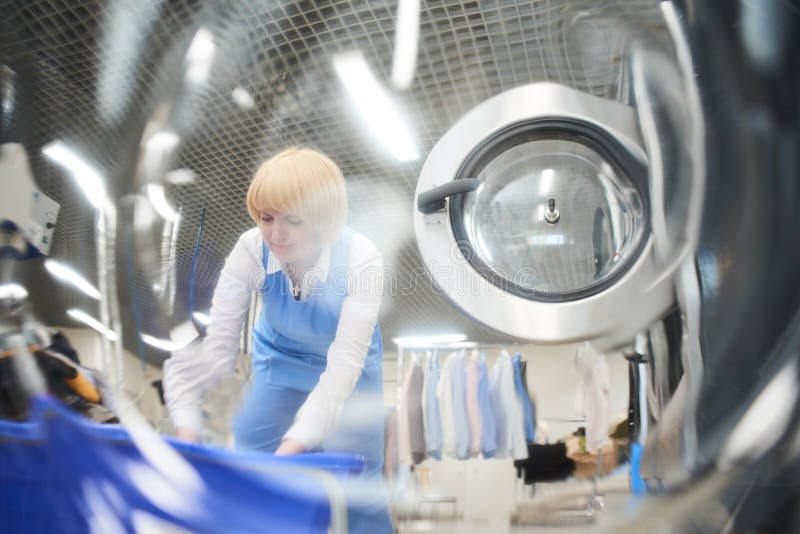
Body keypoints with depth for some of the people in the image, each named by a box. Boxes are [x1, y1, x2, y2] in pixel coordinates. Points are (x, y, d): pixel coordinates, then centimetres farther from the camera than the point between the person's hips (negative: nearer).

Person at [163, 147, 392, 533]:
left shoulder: (360, 259, -33)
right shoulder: (250, 250, -28)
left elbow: (344, 362, -36)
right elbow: (217, 345, -26)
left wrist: (290, 447, -45)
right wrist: (186, 429, -37)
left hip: (346, 368, -2)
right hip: (279, 360, 2)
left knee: (356, 481, 1)